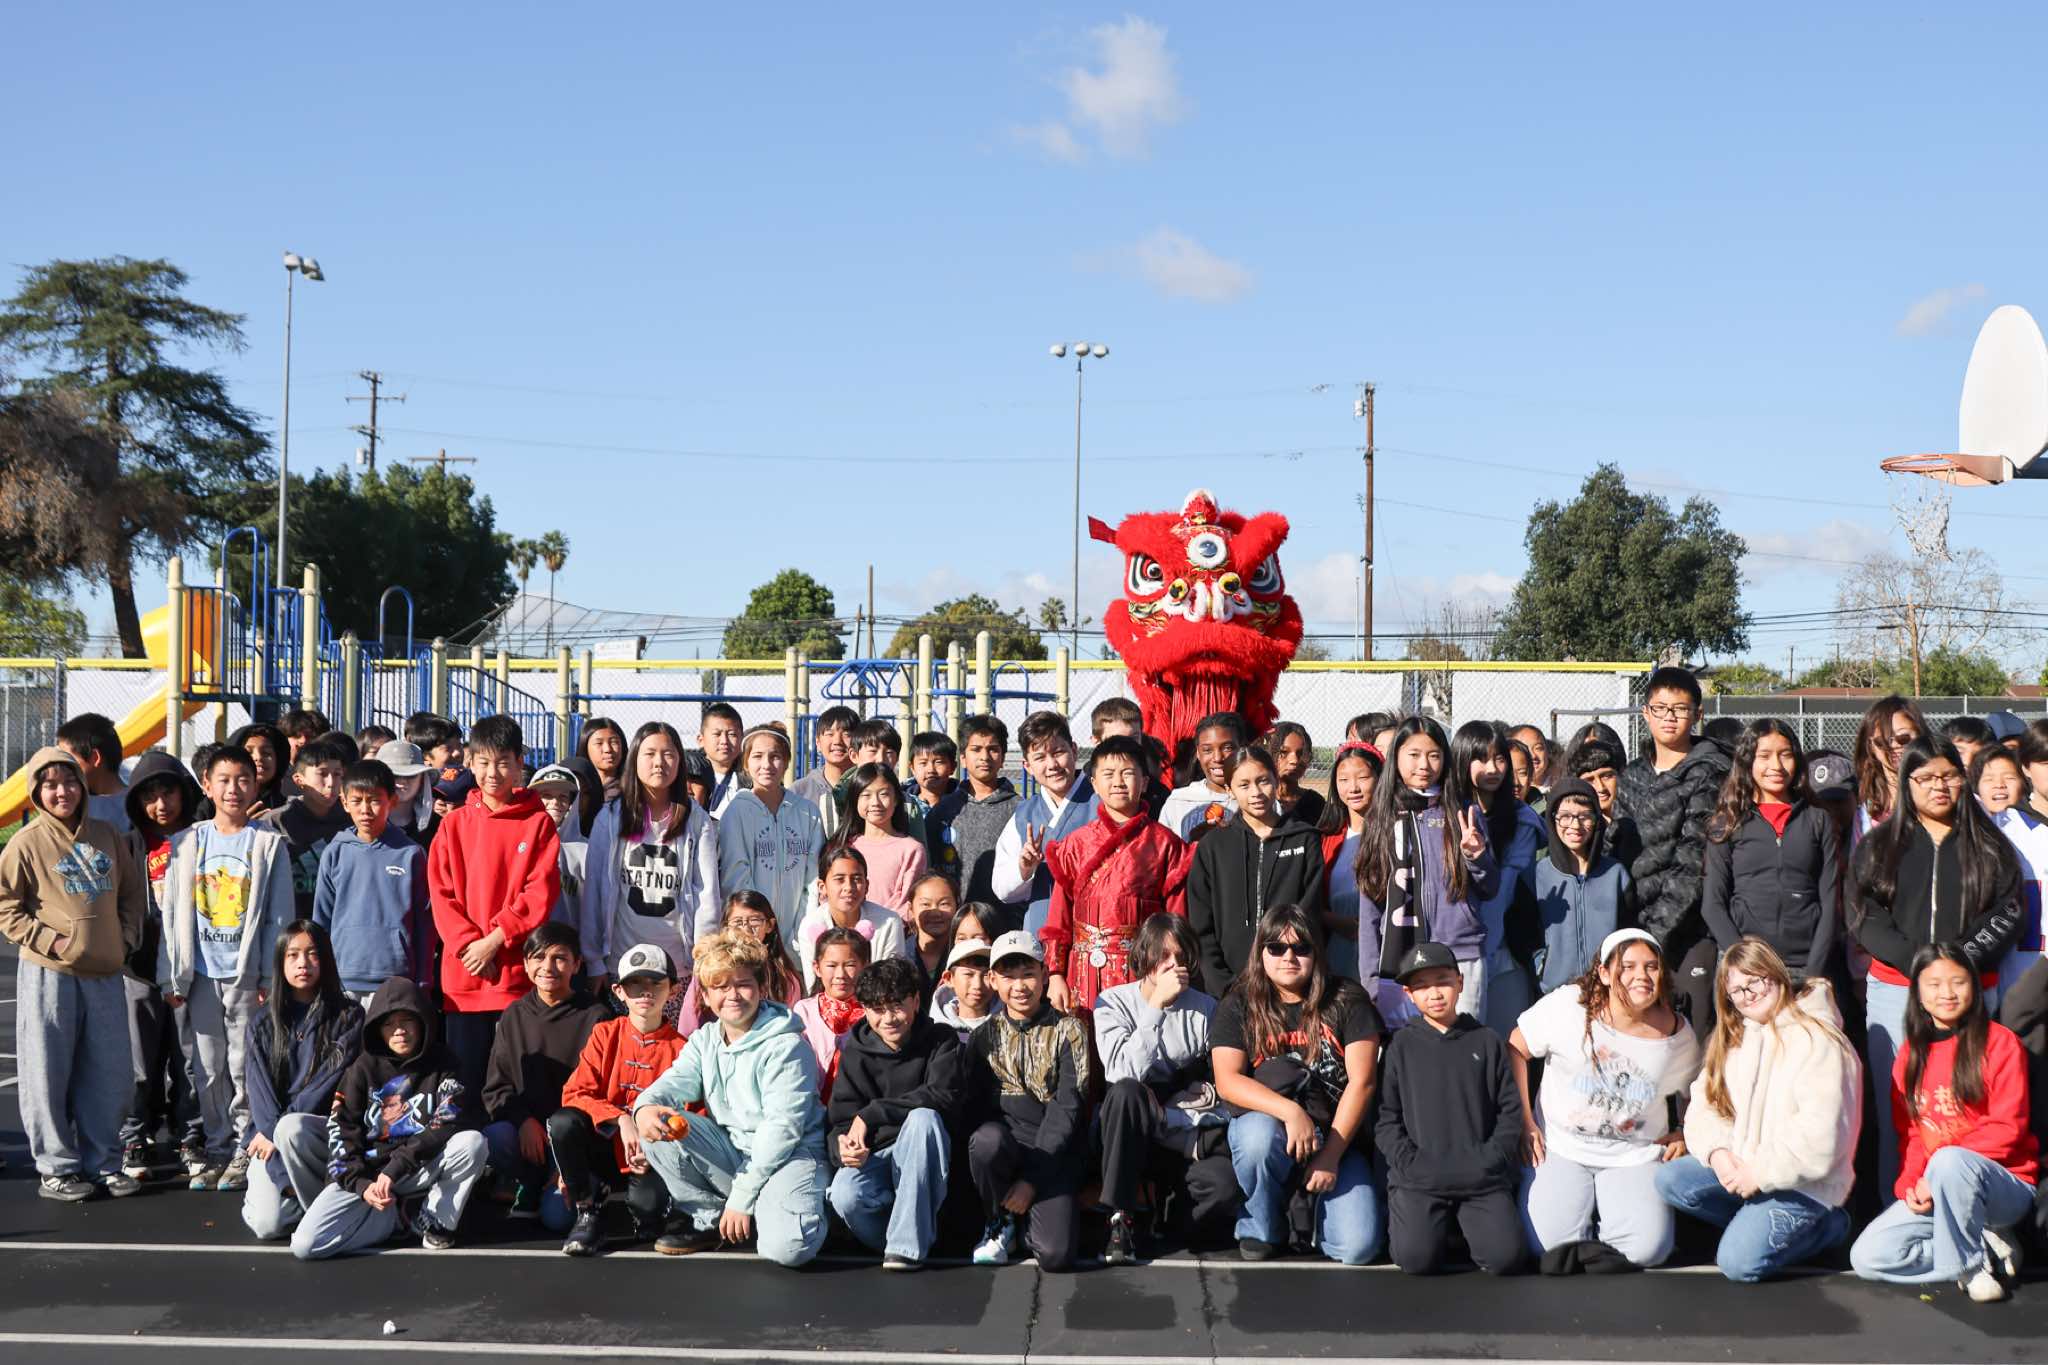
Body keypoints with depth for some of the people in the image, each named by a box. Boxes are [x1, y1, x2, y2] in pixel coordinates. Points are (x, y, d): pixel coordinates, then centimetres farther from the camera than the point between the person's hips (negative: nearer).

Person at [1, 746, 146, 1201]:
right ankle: (57, 1166, 14)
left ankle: (104, 1163, 19)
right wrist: (49, 940, -11)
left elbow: (132, 894, 17)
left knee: (110, 1073, 7)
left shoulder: (108, 837, 9)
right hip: (49, 975, -4)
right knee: (49, 1072, 2)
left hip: (106, 974, 4)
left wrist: (126, 939, 6)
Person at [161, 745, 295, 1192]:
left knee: (245, 1067, 1)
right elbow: (173, 912, 8)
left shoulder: (270, 843, 0)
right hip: (200, 972, 3)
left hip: (247, 973, -3)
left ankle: (245, 1151, 11)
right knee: (207, 1068, 7)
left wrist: (271, 977, -6)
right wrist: (172, 977, 3)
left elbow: (279, 915, -1)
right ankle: (218, 1148, 18)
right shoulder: (188, 842, 8)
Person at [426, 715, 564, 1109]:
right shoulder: (454, 824, 10)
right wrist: (468, 944, -9)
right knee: (466, 1080, 6)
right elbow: (440, 892, 5)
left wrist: (495, 940, -12)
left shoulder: (538, 822, 3)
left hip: (518, 971, -2)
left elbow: (542, 892, -4)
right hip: (462, 972, 2)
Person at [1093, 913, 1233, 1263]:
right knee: (1126, 1092, -36)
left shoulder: (1205, 1008, 5)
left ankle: (1168, 1217, -1)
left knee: (1223, 1185, -33)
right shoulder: (1113, 1002, 0)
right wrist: (1157, 1005, -19)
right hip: (1127, 1138, 0)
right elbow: (1124, 1073, -18)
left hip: (1189, 1141, 0)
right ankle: (1120, 1218, -26)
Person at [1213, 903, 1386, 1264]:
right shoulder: (1239, 1006, 1)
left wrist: (1331, 1154, -14)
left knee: (1358, 1247, -20)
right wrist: (1291, 1111, -27)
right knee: (1258, 1136, -38)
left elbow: (1362, 1081, -6)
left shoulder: (1346, 1000, 1)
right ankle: (1262, 1230, -7)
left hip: (1339, 1137, 1)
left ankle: (1310, 1211, 18)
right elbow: (1227, 1081, -11)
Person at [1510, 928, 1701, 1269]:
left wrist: (1685, 1134, -1)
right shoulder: (1567, 1006, -10)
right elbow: (1515, 1050, -1)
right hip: (1561, 1150, -1)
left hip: (1635, 1158, 2)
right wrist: (1524, 1121, -4)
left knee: (1647, 1247, -22)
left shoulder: (1678, 1034, -2)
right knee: (1547, 1243, -21)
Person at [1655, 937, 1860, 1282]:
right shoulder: (1732, 1038, 11)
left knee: (1739, 1262, -21)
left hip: (1803, 1182, -7)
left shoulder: (1816, 1040, -16)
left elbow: (1820, 1136, -23)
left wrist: (1761, 1173, -19)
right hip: (1739, 1166, 7)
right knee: (1669, 1181, -13)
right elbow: (1704, 1105, 7)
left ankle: (1825, 1225, 3)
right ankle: (1756, 1222, 0)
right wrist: (1717, 1151, -12)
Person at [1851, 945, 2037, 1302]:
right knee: (1867, 1257, -15)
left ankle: (1972, 1264, -16)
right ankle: (1990, 1248, -3)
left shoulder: (2000, 1044, -6)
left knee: (1949, 1161, -40)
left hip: (2005, 1186, -5)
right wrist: (1909, 1184, -9)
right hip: (1931, 1193, 5)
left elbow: (2006, 1128, -12)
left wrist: (1935, 1175, -19)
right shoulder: (1911, 1054, 10)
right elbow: (1908, 1134, 11)